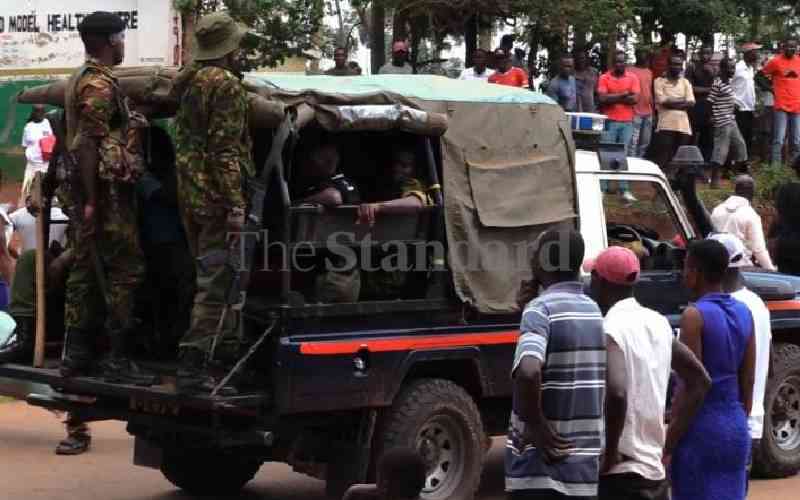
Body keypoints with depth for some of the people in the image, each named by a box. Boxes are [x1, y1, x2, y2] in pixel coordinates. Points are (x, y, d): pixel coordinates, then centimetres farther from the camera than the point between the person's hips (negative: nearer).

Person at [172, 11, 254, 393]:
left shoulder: (189, 82, 16)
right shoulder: (226, 85, -12)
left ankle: (196, 361, 22)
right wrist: (236, 204, -20)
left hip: (189, 194, 9)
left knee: (208, 279, 18)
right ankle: (194, 368, -11)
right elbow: (225, 150, -18)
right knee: (215, 285, -8)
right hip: (216, 197, -9)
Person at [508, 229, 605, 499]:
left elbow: (527, 372, -31)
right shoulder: (594, 310, 10)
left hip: (539, 469, -7)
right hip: (586, 467, 7)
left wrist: (535, 424, -20)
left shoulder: (541, 309, -14)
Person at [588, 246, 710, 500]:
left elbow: (616, 394, -29)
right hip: (655, 470, 8)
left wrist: (609, 454, -18)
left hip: (620, 473, -8)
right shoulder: (658, 324, 9)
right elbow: (701, 381, 15)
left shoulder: (610, 330, -15)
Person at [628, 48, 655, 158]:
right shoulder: (630, 71, -6)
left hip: (648, 113, 8)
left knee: (645, 143, 9)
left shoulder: (649, 72, 17)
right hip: (635, 112, -7)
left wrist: (652, 109, 18)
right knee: (633, 142, -11)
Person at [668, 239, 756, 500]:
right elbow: (748, 381, 11)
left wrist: (666, 447, -12)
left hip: (701, 429, -7)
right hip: (736, 428, 7)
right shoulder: (744, 313, 7)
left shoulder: (695, 315, -13)